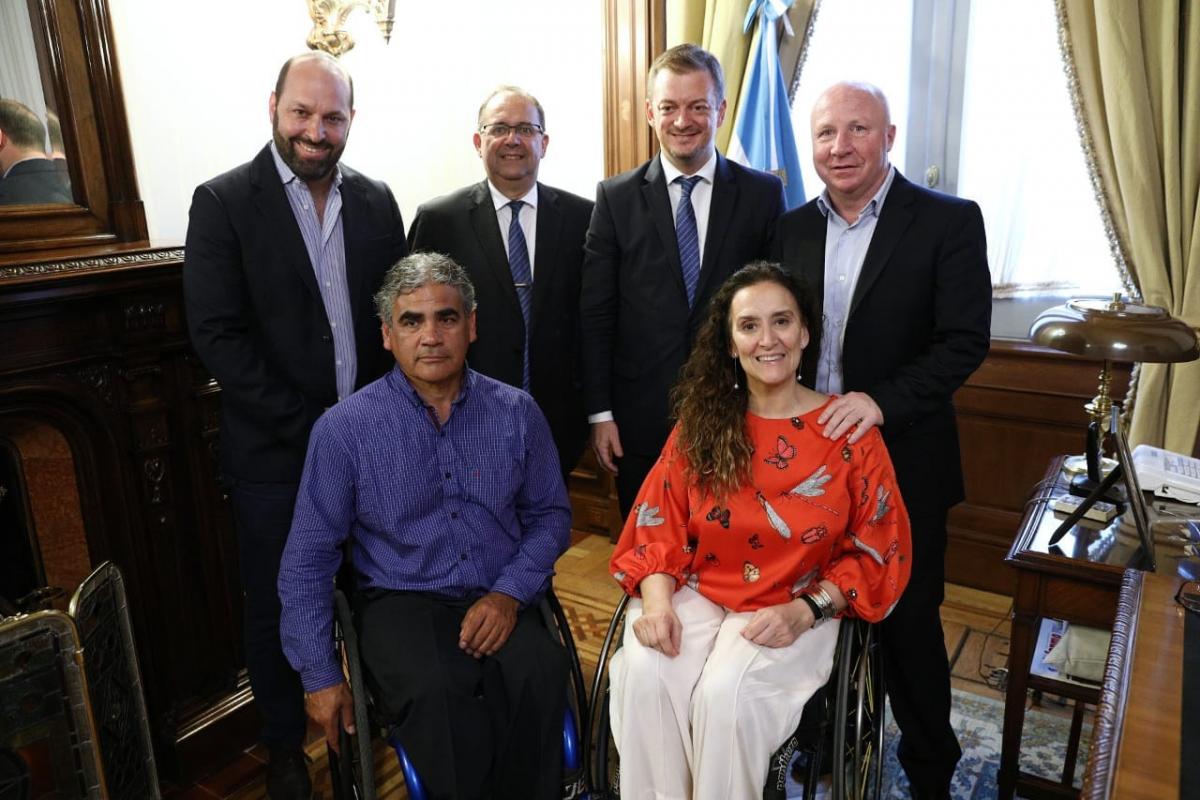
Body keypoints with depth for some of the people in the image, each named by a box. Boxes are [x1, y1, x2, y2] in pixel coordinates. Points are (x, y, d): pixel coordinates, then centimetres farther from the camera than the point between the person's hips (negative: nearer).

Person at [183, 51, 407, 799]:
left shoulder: (376, 200, 4)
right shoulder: (224, 202, -7)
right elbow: (218, 333, -12)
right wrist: (306, 424, -15)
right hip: (275, 450, -3)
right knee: (277, 603, 13)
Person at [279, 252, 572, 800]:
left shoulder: (516, 412, 2)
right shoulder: (344, 428, -3)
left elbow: (549, 515, 10)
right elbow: (307, 560, 2)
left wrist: (510, 593, -7)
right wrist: (321, 675, -1)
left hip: (498, 600, 2)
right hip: (401, 604, -1)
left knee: (541, 673, -30)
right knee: (434, 693, -33)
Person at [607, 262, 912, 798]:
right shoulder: (701, 421, 3)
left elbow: (877, 551, 0)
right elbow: (660, 526, 2)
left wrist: (806, 610, -13)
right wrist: (657, 600, -16)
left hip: (792, 612, -2)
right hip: (696, 594, 2)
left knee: (725, 692, -28)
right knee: (645, 673, -25)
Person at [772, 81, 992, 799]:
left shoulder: (950, 222, -7)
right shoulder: (793, 228, 5)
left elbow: (966, 340, -13)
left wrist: (883, 401, -25)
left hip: (901, 461, -3)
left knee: (908, 624, 10)